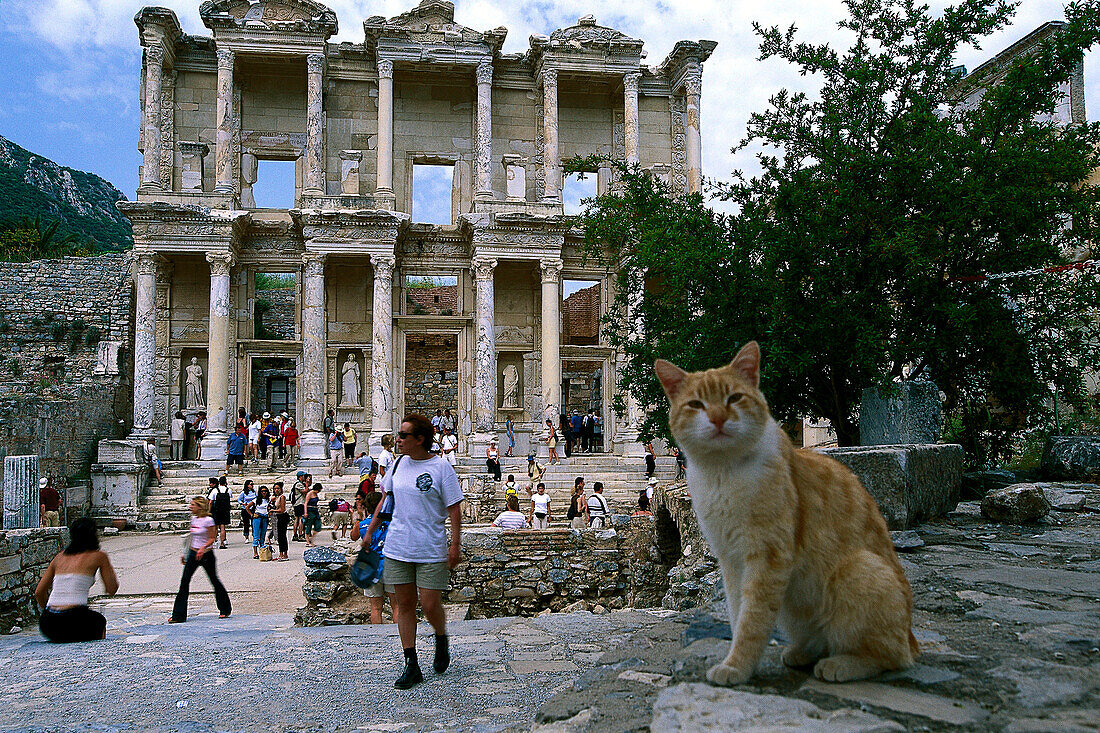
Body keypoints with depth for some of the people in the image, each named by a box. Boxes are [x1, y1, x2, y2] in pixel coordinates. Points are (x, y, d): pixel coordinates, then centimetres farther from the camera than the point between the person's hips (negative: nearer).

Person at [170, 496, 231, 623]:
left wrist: (203, 548, -28)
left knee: (214, 581, 6)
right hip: (193, 553, 6)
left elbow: (212, 539, -12)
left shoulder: (208, 520, -14)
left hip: (206, 554, -6)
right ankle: (178, 615, 1)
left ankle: (225, 610, 24)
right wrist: (185, 554, 19)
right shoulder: (193, 519, 8)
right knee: (184, 581, -2)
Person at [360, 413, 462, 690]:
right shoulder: (399, 464, 7)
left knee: (430, 606, -4)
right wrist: (369, 531, 18)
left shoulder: (441, 467, -8)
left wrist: (455, 544, -12)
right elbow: (386, 500, 18)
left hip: (431, 550, -4)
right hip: (397, 547, 5)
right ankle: (411, 666, 14)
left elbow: (455, 510, -7)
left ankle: (441, 641, 29)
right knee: (404, 604, 5)